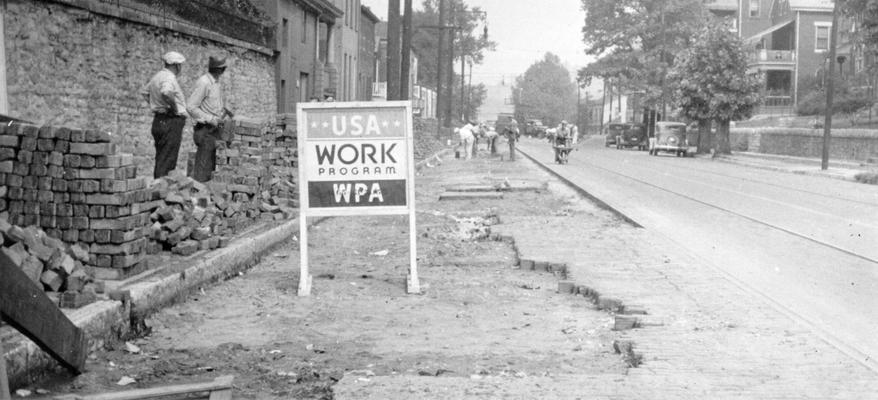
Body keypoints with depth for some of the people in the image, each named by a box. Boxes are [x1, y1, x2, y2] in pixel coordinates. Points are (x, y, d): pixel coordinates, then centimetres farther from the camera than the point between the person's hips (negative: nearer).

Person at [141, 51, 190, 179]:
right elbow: (166, 93, -36)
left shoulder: (157, 76, 16)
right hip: (171, 121, -10)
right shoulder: (169, 77, -15)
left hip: (158, 121, 10)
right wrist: (174, 107, -20)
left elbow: (143, 91, 31)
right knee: (167, 161, -9)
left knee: (160, 160, 13)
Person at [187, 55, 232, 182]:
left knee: (210, 167, 11)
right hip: (205, 130, -9)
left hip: (214, 130, 9)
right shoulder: (203, 82, -14)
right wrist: (211, 119, -20)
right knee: (202, 171, -10)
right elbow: (191, 107, -17)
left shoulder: (217, 83, 14)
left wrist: (223, 110, 10)